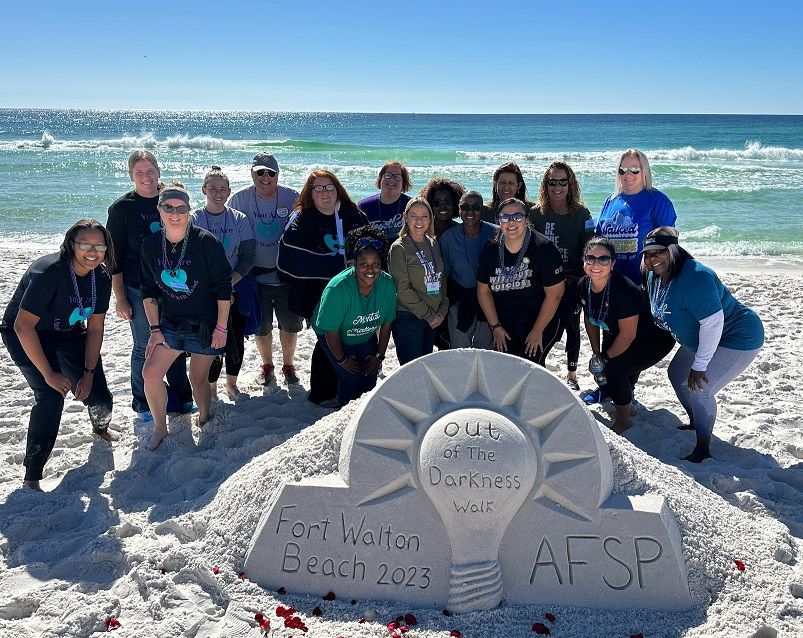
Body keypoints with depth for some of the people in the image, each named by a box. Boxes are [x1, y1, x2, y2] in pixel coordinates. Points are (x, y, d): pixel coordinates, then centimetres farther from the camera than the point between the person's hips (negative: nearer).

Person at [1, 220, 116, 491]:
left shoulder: (101, 278, -12)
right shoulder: (48, 271, -33)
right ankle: (32, 477, -14)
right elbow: (24, 327, -33)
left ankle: (101, 429, 39)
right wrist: (49, 374, -30)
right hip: (24, 335, -5)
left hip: (68, 333, 6)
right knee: (51, 396, -24)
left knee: (98, 395, -1)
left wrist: (89, 373, -9)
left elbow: (95, 328, -4)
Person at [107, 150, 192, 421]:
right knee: (144, 347, 4)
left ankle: (180, 397, 27)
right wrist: (120, 298, -8)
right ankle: (143, 404, 20)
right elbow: (114, 257, -4)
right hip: (139, 289, -3)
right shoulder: (121, 208, -5)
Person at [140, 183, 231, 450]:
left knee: (198, 379, 6)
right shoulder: (151, 244, -3)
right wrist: (155, 329, -1)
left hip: (205, 325, -3)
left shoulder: (205, 242, -15)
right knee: (150, 373, -7)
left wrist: (221, 328, -12)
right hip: (170, 324, 4)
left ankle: (204, 422, 33)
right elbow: (149, 290, 4)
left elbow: (223, 288, -11)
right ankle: (160, 428, 13)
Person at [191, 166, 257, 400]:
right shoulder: (193, 220, -2)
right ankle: (211, 387, 16)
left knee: (236, 339, 8)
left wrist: (230, 282, -13)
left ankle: (231, 383, 30)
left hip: (237, 288, 2)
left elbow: (249, 255, -1)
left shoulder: (239, 219, 3)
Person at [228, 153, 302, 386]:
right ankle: (267, 365, 34)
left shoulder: (292, 198, -6)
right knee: (261, 326, 9)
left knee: (290, 324, 10)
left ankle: (288, 364, 33)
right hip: (255, 276, 0)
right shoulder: (239, 199, -4)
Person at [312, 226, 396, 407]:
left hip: (366, 337, 4)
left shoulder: (387, 284, -23)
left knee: (370, 375, 0)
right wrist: (342, 359, -13)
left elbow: (386, 324, -8)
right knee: (351, 378, -13)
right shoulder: (338, 288, -37)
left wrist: (379, 355, -2)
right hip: (335, 337, -4)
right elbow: (331, 331, -25)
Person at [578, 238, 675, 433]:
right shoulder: (584, 285, -12)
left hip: (654, 339, -8)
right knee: (599, 370, 5)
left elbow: (628, 335, -27)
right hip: (615, 335, 8)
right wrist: (596, 354, 4)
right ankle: (628, 406, 36)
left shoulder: (624, 290, -34)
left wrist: (605, 357, -14)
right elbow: (591, 320, 5)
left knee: (614, 369, -21)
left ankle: (623, 421, 4)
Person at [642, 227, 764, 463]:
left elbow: (713, 322, -34)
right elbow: (659, 312, 14)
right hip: (699, 339, 10)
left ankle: (703, 451, -4)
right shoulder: (654, 276, -3)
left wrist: (699, 366, -27)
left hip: (738, 339, -10)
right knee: (677, 375, 17)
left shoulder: (695, 277, -33)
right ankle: (695, 424, 40)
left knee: (700, 388, -19)